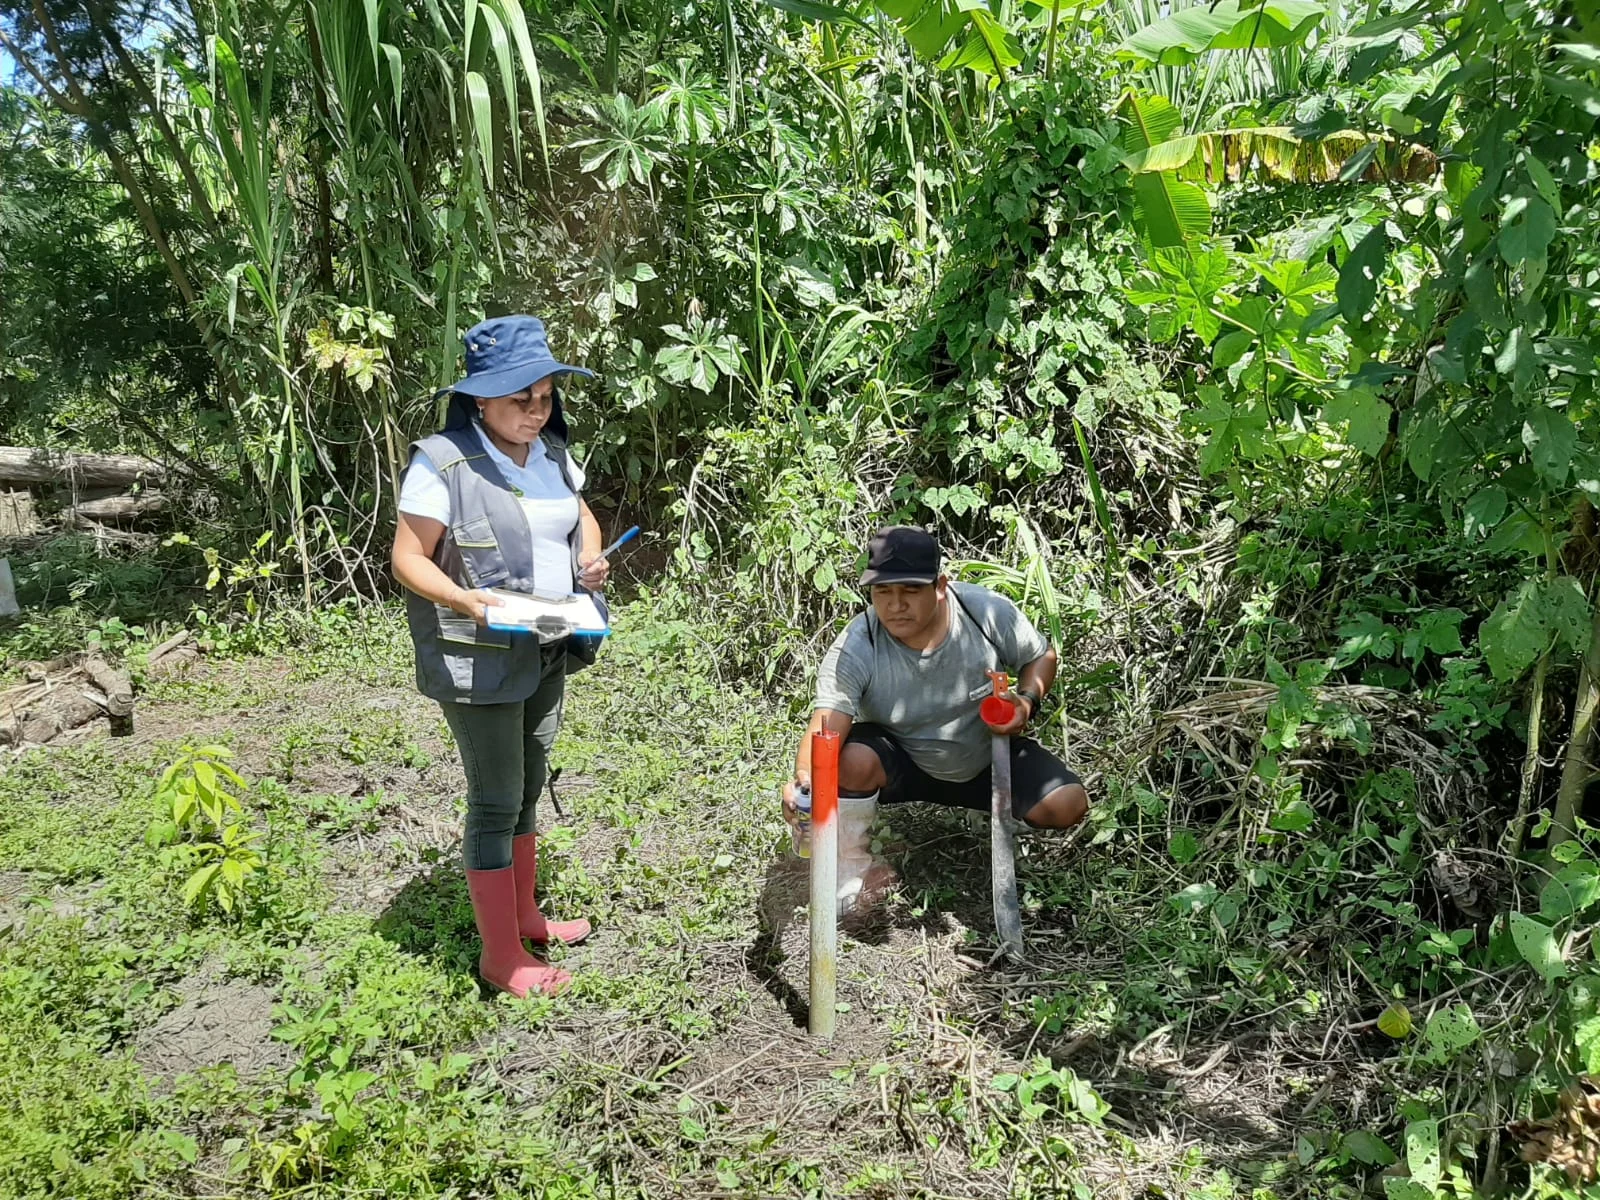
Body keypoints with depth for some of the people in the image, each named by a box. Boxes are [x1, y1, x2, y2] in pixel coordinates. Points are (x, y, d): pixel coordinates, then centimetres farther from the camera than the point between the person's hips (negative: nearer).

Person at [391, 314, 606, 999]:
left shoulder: (550, 452, 5)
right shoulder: (443, 462, -17)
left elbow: (580, 514, 21)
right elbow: (408, 559, -13)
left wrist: (589, 556, -1)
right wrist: (464, 597, -31)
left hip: (547, 655, 7)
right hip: (479, 662, -7)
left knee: (527, 787, 19)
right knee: (496, 802, 0)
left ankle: (523, 915, 37)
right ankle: (500, 957, 14)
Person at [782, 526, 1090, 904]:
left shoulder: (988, 612, -22)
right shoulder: (853, 651, -28)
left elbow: (1041, 657, -3)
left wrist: (1028, 700, -23)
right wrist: (805, 777, -59)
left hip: (987, 758, 2)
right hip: (900, 764, -2)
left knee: (1067, 806, -17)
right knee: (851, 762, -34)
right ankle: (850, 860, -4)